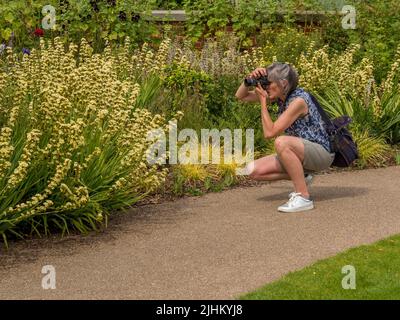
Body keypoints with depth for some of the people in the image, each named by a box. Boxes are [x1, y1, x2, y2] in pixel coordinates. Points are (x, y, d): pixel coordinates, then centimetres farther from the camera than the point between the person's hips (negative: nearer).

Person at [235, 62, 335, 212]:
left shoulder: (298, 100, -24)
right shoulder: (280, 95, 0)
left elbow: (270, 133, -25)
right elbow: (241, 96, 6)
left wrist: (263, 102, -20)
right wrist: (250, 79, -13)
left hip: (321, 153, -8)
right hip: (300, 152, 8)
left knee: (281, 142, -38)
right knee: (254, 170, -7)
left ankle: (304, 197, -27)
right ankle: (301, 177, 10)